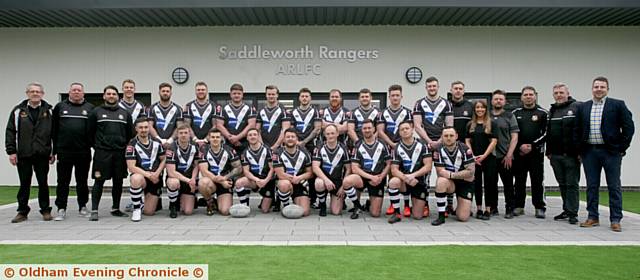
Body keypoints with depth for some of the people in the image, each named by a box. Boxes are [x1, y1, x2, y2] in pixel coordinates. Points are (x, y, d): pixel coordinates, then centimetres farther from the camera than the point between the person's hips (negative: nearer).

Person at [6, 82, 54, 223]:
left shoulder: (48, 111, 4)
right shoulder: (18, 111, 4)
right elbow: (10, 132, 4)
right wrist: (11, 151, -3)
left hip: (42, 155, 0)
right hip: (23, 155, 1)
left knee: (43, 184, 7)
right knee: (24, 184, 8)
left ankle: (46, 210, 17)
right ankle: (22, 212, 18)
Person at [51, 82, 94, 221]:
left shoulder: (90, 108, 7)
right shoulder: (60, 107, 8)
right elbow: (54, 129, 5)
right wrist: (54, 149, 0)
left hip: (83, 152, 0)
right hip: (64, 151, 0)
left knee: (82, 181, 9)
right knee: (63, 181, 4)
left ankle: (83, 207, 19)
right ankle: (61, 209, 10)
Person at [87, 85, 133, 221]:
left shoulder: (125, 113, 12)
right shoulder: (96, 112, 5)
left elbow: (130, 133, 15)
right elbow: (90, 132, 6)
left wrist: (125, 147, 8)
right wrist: (97, 146, 5)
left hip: (120, 153, 3)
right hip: (102, 153, -3)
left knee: (118, 181, 7)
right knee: (99, 181, -4)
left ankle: (116, 209, 17)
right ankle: (94, 211, 0)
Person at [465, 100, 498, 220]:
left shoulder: (492, 124, 3)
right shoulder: (470, 125, 10)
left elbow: (494, 141, -4)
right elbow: (467, 141, 6)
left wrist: (484, 155, -13)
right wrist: (472, 156, -6)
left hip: (489, 158, -2)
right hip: (474, 159, 2)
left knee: (489, 183, -2)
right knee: (477, 183, 4)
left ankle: (488, 210, 4)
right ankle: (478, 209, 12)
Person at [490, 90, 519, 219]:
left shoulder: (509, 116, 5)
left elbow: (514, 137, 0)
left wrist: (509, 155, -9)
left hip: (505, 157, -2)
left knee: (508, 184, 1)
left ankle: (509, 209, 10)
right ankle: (492, 208, 18)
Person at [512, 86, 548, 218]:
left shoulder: (543, 113, 4)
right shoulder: (515, 113, 8)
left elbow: (546, 133, -2)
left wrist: (532, 146, -11)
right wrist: (520, 146, -7)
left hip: (536, 152, -2)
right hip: (519, 152, 2)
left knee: (537, 181, 0)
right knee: (519, 180, 7)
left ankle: (539, 208, 7)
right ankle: (519, 206, 14)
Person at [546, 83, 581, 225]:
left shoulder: (577, 107, -4)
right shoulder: (552, 110, 16)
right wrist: (549, 151, 15)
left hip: (571, 155, -6)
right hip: (556, 155, 6)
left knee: (572, 184, -1)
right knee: (562, 184, 12)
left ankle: (572, 213, 4)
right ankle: (566, 210, 21)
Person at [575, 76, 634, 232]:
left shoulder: (618, 105, 0)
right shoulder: (583, 107, 9)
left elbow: (629, 127, -2)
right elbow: (577, 130, 11)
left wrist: (622, 148, -5)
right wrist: (579, 149, 5)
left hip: (611, 151, -3)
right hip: (589, 152, 3)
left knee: (614, 187, 2)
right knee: (591, 186, 8)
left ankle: (615, 220, 9)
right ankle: (593, 218, 16)